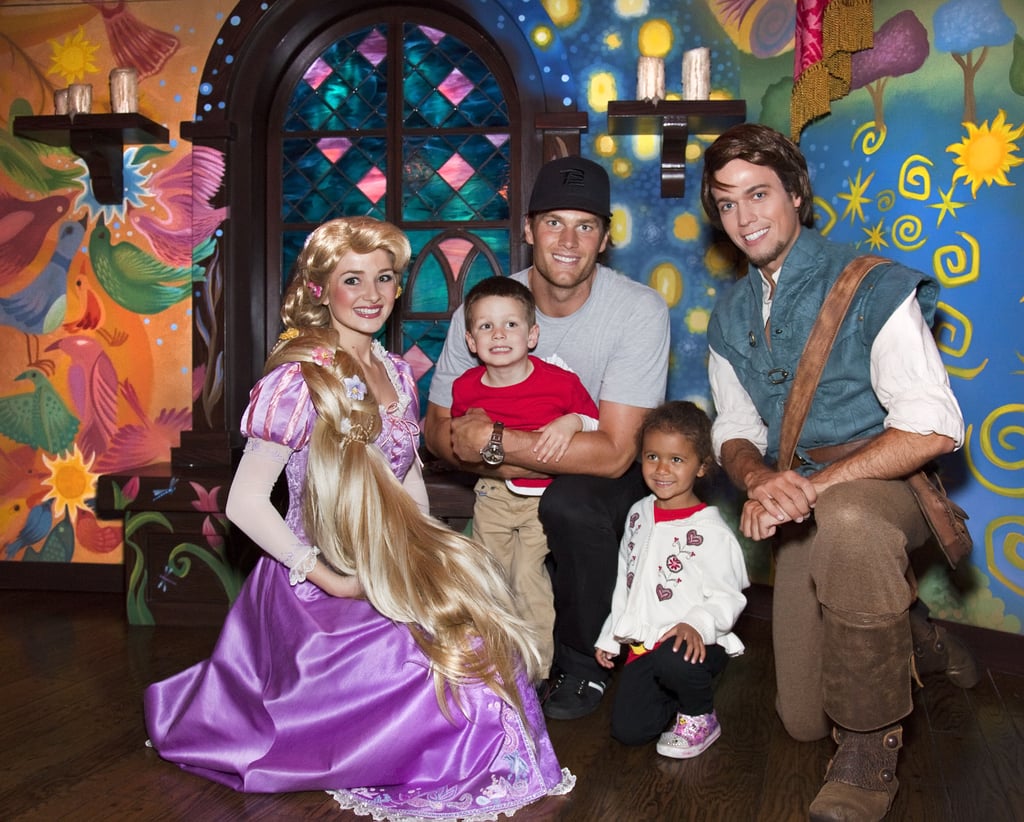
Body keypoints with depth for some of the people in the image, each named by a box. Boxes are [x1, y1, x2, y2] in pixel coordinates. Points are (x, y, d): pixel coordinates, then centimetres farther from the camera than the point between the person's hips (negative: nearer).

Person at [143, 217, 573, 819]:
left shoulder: (395, 371, 8)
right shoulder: (299, 380, -15)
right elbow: (246, 503, -17)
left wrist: (428, 554, 0)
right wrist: (330, 578, -19)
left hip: (390, 574, 7)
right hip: (318, 581, -7)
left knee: (476, 627, -17)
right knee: (458, 653, -24)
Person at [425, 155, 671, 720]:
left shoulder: (640, 311, -21)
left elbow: (613, 453, -26)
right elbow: (438, 429, -7)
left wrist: (495, 441, -30)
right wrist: (529, 459, -24)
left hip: (618, 482, -4)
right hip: (522, 483, 4)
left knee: (568, 502, -34)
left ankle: (584, 660, -8)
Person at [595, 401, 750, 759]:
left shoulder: (710, 530, -11)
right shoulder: (639, 514, 10)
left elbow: (727, 597, -11)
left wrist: (696, 624, -30)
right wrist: (609, 636, 20)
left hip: (692, 644, -5)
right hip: (642, 645, 6)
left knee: (672, 659, -39)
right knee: (628, 729, -7)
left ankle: (701, 717, -4)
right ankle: (682, 697, 24)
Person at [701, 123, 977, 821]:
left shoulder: (873, 289, -12)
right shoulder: (730, 318, 9)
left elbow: (934, 429, -19)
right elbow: (737, 432, 10)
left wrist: (816, 484, -28)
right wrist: (760, 478, -15)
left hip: (885, 481, -6)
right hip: (801, 505, 6)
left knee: (847, 521, -44)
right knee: (804, 721, 6)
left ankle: (870, 749, -24)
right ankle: (909, 634, 37)